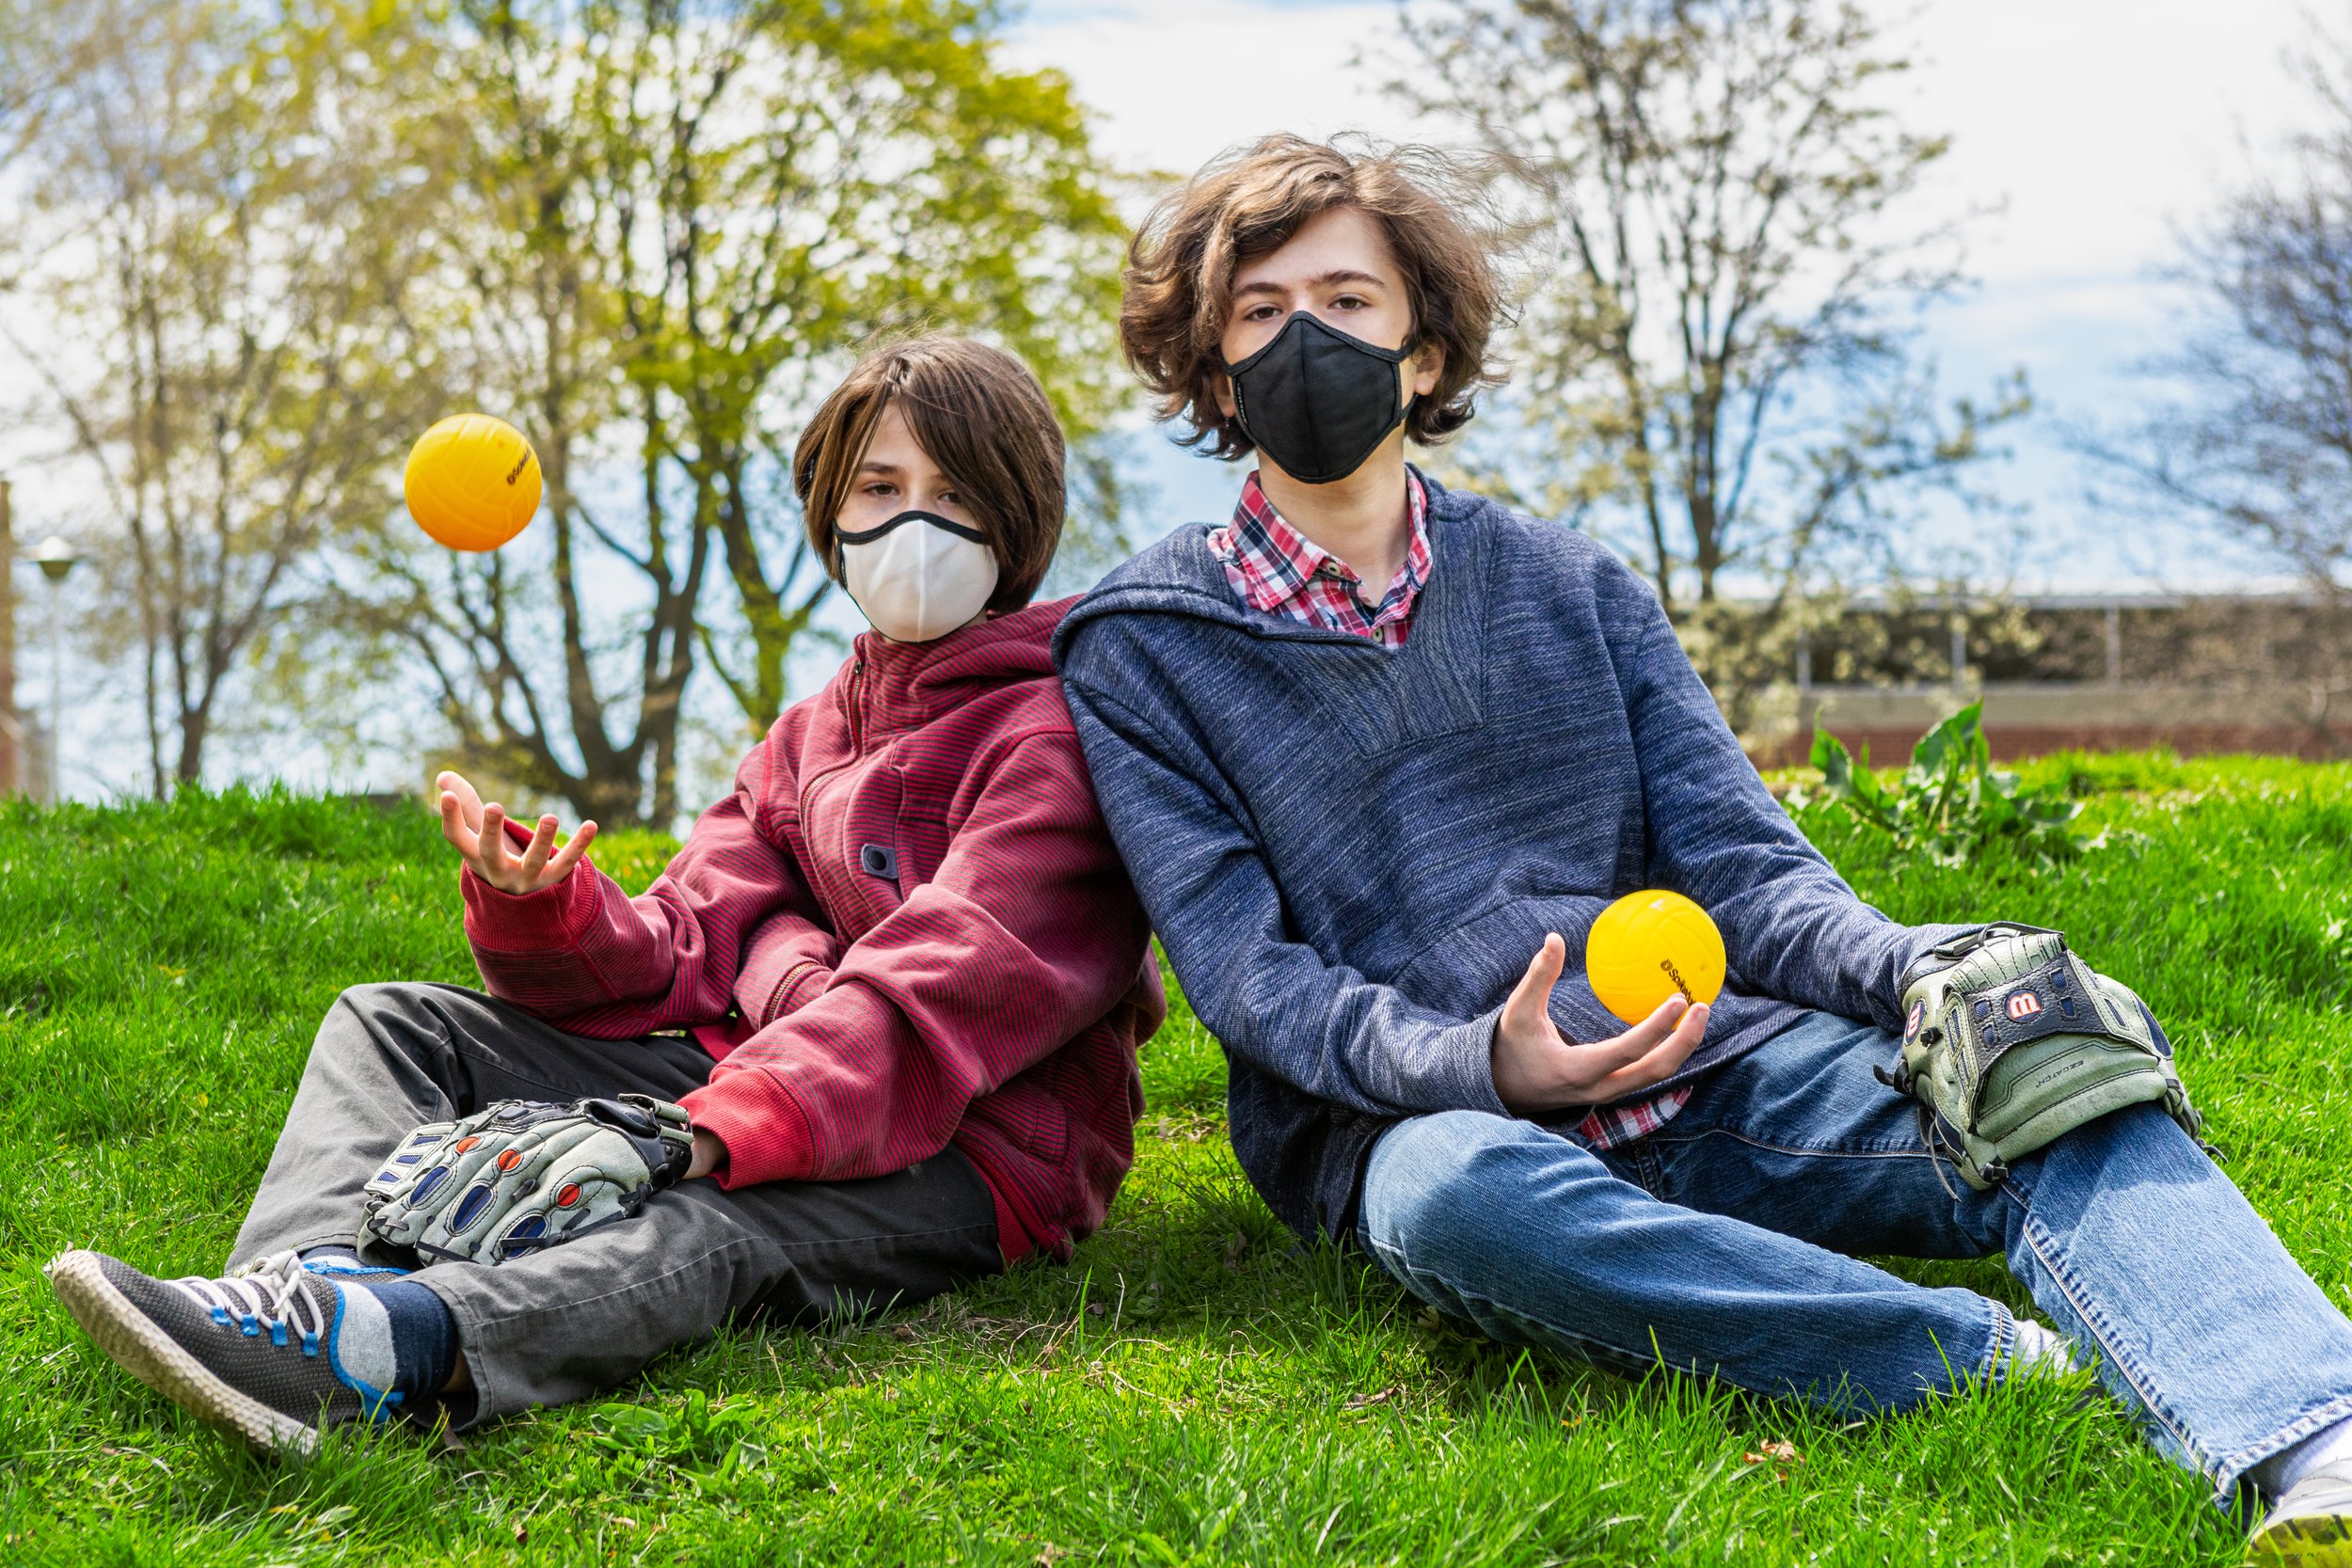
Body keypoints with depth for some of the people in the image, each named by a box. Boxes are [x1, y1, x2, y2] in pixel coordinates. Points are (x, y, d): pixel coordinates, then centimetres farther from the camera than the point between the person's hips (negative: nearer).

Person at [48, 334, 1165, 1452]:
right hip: (767, 1092, 8)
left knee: (710, 1225, -41)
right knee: (393, 1024, 0)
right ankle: (324, 1279, -32)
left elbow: (948, 990, -22)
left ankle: (402, 1337, -68)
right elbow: (684, 959, 9)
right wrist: (539, 909, -14)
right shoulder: (811, 737, 20)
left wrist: (714, 1132, -35)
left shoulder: (1060, 732, -6)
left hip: (964, 1153, -8)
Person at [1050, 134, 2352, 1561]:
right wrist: (1475, 1067, -24)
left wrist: (1903, 965, -15)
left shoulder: (1570, 587, 15)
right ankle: (2004, 1360, -32)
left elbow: (1743, 863, 8)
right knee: (1460, 1197, -40)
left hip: (1697, 1074, 3)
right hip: (1414, 1121, -3)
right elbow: (1245, 971, -5)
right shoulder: (1140, 649, 5)